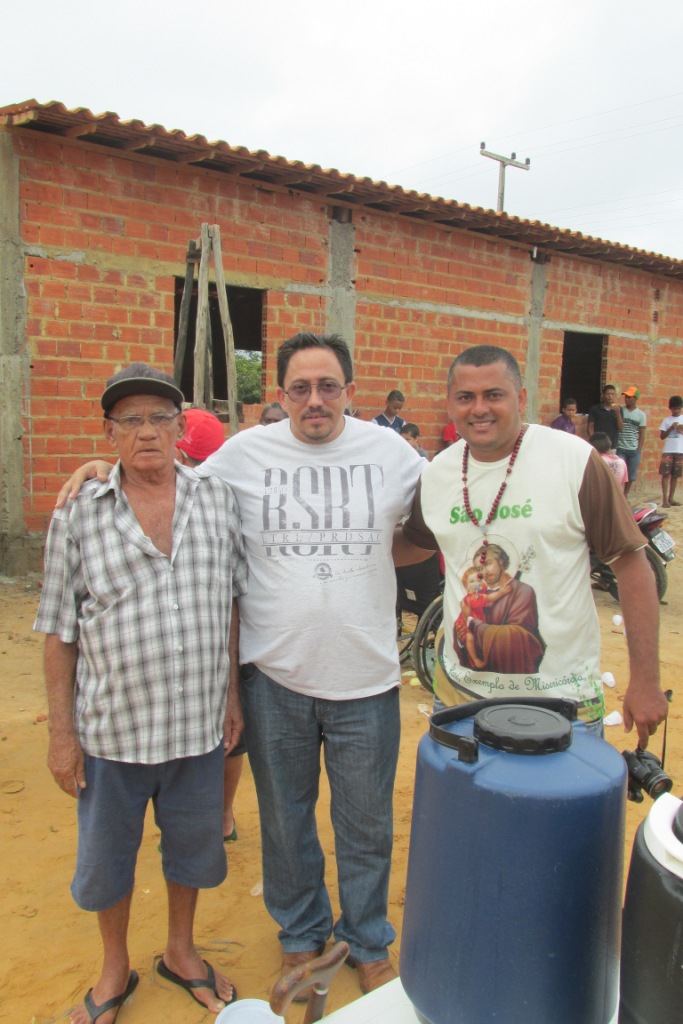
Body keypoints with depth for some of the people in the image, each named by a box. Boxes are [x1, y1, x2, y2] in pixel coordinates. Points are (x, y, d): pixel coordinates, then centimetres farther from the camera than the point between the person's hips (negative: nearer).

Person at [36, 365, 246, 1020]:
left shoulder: (217, 501, -1)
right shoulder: (78, 516, -6)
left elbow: (232, 606, 6)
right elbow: (60, 633, -3)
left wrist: (233, 695, 6)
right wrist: (62, 732, -3)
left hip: (199, 724, 2)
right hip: (112, 728, -1)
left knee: (193, 844, 20)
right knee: (107, 857, 18)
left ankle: (180, 951, 47)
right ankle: (115, 971, 44)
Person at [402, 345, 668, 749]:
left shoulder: (575, 460, -12)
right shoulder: (436, 474, 0)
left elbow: (631, 563, -8)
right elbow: (413, 543, 20)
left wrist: (646, 681, -8)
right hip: (461, 690, 4)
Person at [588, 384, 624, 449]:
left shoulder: (618, 409, 8)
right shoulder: (595, 409, -1)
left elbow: (621, 428, 2)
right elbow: (590, 427, -1)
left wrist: (618, 412, -11)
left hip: (612, 447, 3)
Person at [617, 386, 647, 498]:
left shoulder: (641, 415, 4)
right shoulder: (620, 411, 1)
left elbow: (642, 434, 5)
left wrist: (639, 450, 1)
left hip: (634, 450, 2)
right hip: (620, 449, -2)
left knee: (631, 476, 7)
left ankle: (625, 496, 22)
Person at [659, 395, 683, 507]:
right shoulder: (666, 420, 4)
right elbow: (662, 436, 2)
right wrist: (671, 428, -11)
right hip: (668, 451, -2)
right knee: (666, 474, -6)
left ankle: (671, 498, 13)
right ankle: (665, 499, -6)